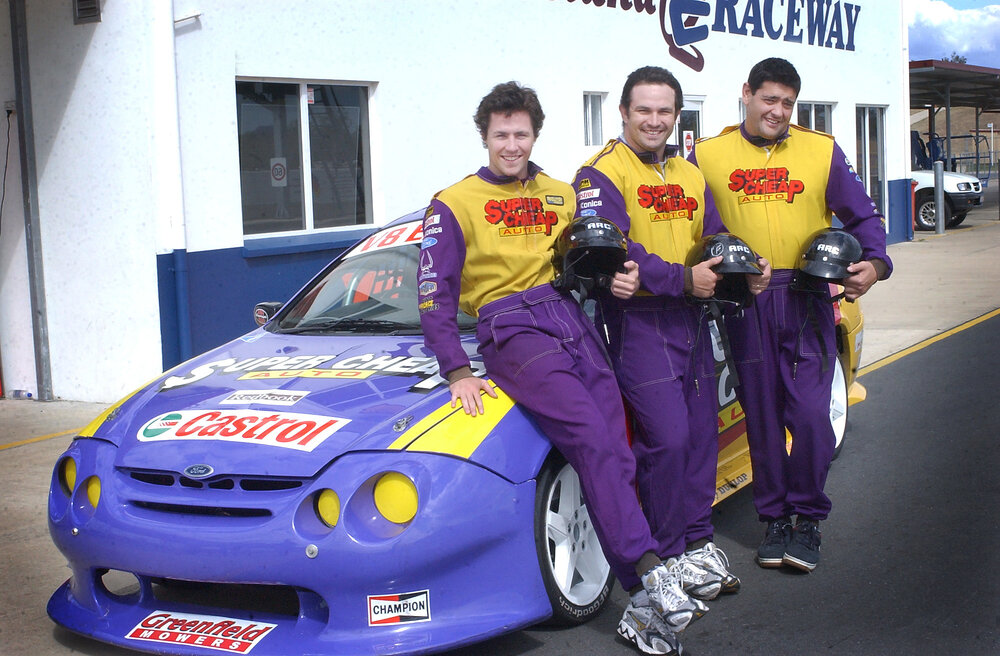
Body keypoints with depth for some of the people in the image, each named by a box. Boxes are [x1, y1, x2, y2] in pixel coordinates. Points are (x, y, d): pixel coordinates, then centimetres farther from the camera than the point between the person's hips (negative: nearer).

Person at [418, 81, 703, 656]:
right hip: (511, 329, -4)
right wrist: (457, 373, -7)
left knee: (616, 457, -9)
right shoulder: (454, 205, 9)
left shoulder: (562, 196, 22)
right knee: (594, 440, -25)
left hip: (573, 321, 5)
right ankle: (651, 578, -29)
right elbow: (436, 298, 3)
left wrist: (621, 275, 2)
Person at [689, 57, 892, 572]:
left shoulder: (822, 151, 8)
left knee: (810, 414, -7)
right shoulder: (707, 155, 7)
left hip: (808, 301, 0)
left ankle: (808, 516, 11)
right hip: (745, 303, 1)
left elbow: (862, 216, 10)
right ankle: (774, 518, 21)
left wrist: (873, 263, -8)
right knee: (762, 415, 7)